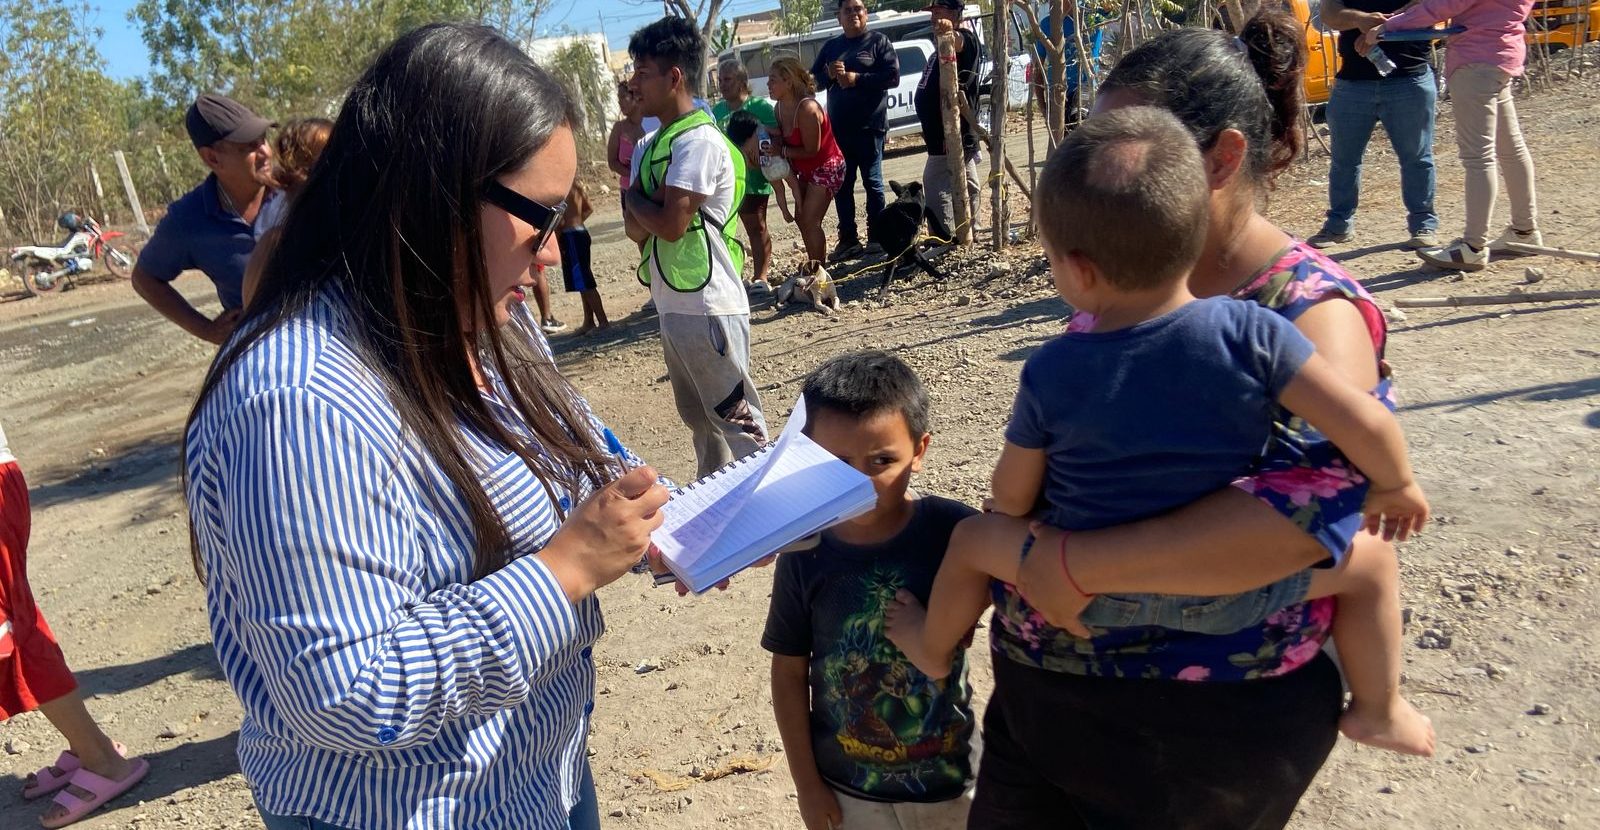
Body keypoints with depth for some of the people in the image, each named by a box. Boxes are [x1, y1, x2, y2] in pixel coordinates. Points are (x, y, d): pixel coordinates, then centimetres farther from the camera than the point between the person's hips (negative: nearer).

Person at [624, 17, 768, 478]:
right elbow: (637, 229, 7)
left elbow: (670, 224, -21)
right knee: (698, 417, 19)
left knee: (736, 418, 0)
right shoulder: (649, 145, 12)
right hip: (672, 306, 9)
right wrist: (648, 202, -14)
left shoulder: (699, 140, -14)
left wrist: (633, 195, -3)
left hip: (707, 306, -9)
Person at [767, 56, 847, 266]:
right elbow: (785, 139, 3)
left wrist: (781, 151, -23)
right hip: (806, 170, 9)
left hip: (826, 168, -9)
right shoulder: (780, 107, -3)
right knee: (801, 219, 12)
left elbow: (811, 150, -26)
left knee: (809, 222, -13)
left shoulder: (806, 109, -29)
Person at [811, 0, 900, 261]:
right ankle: (848, 240, 13)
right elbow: (813, 80, 15)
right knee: (841, 185, 6)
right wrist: (829, 74, -6)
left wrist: (857, 78, -15)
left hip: (869, 125, -5)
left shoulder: (878, 41, 2)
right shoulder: (830, 46, 16)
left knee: (872, 182, 0)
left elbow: (893, 76, -8)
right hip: (838, 128, 5)